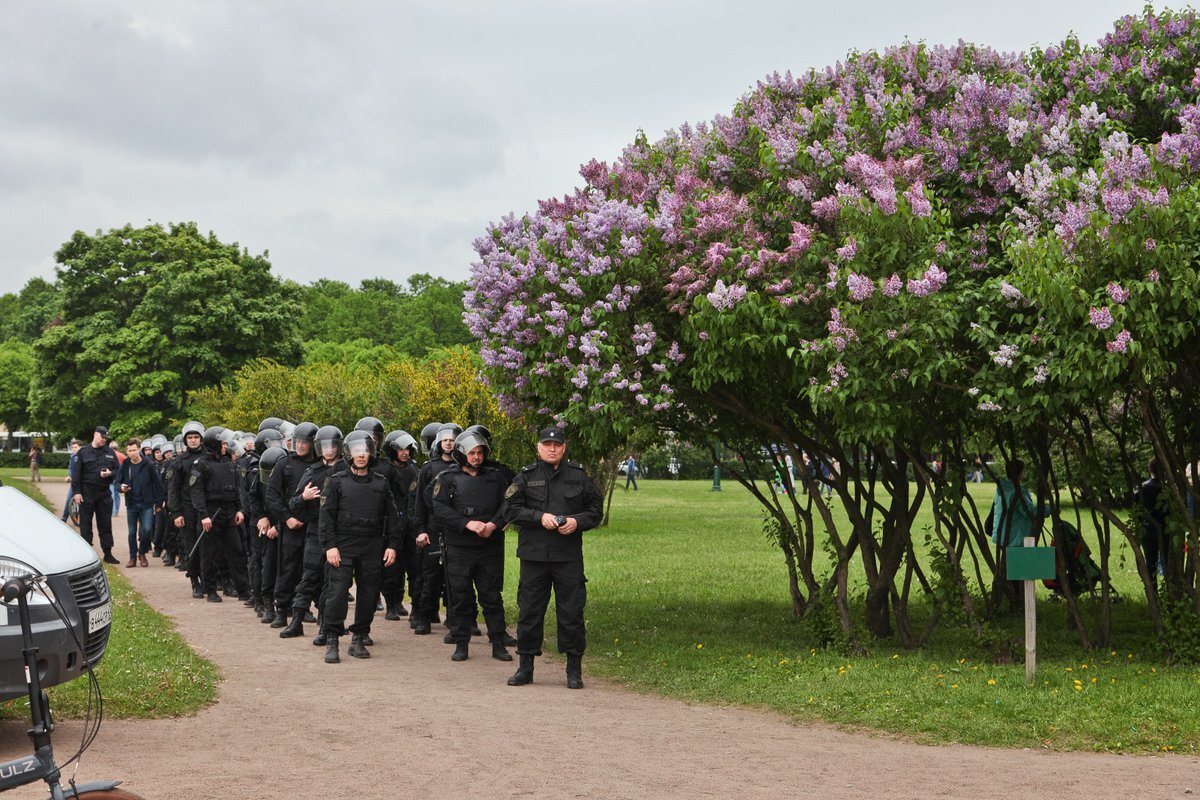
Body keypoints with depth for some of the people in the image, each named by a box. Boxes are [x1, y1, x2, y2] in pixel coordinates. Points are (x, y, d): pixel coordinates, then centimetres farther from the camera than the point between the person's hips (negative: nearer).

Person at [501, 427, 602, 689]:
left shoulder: (579, 477, 8)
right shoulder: (526, 477, 5)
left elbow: (595, 510, 10)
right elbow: (510, 509, 0)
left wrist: (577, 521, -9)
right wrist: (540, 517, -13)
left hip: (569, 556, 0)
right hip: (533, 554, 0)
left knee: (571, 612, 1)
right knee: (529, 611, 5)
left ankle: (574, 670, 10)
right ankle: (526, 666, 16)